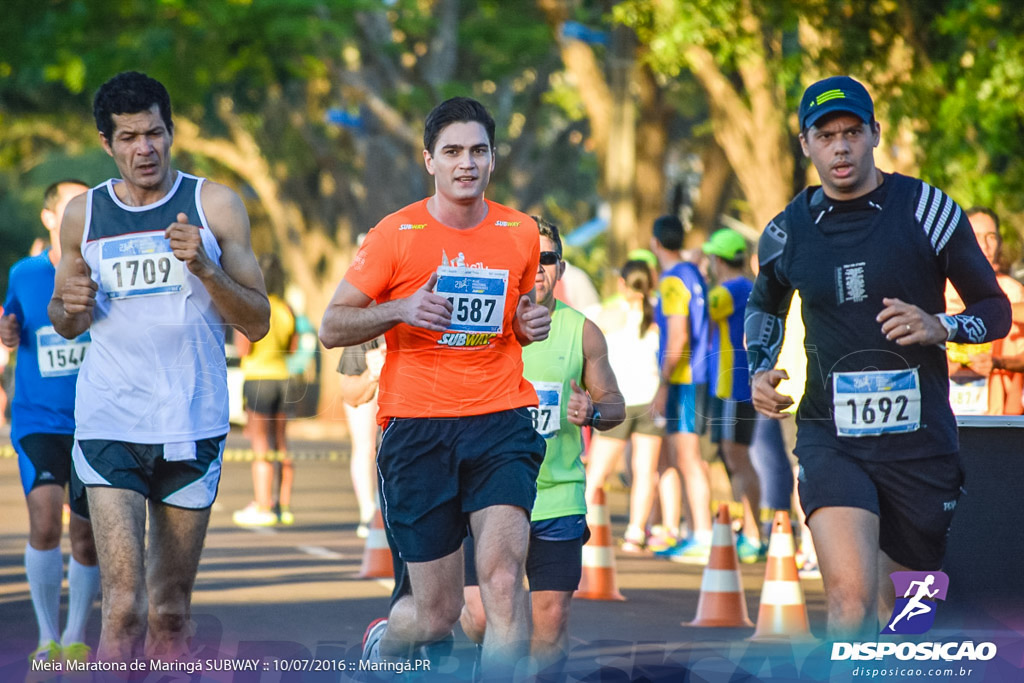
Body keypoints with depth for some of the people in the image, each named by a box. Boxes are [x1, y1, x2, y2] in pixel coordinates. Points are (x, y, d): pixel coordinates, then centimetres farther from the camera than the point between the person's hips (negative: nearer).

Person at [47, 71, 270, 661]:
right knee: (123, 604, -14)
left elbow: (257, 324, 3)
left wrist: (206, 269, -14)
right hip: (109, 427, 0)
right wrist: (69, 306, -4)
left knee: (172, 611, 6)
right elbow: (66, 325, 20)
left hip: (193, 427, 0)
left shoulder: (215, 206, 3)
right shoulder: (84, 214, 8)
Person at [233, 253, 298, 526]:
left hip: (258, 377, -6)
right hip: (282, 377, 6)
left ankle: (263, 507, -6)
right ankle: (284, 506, 14)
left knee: (260, 445, -5)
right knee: (280, 445, 12)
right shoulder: (287, 309, 6)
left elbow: (243, 349, -16)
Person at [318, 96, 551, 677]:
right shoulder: (396, 235, -2)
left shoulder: (521, 233, 8)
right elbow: (332, 327, 1)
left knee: (503, 575, -21)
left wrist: (531, 324, 2)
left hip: (501, 422, 2)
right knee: (437, 615, 3)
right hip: (417, 428, -2)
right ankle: (382, 643, 37)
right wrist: (399, 310, -17)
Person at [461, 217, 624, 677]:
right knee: (483, 617, -6)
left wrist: (592, 411, -10)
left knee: (552, 616, -2)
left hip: (558, 497, 1)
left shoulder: (581, 332, 4)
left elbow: (614, 403, 11)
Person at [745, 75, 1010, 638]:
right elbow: (764, 305, 27)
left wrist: (940, 327, -14)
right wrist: (759, 371, 8)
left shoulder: (927, 210, -1)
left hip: (919, 438, 0)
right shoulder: (787, 232, 5)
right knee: (851, 598, -23)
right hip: (829, 437, 0)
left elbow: (996, 309, 6)